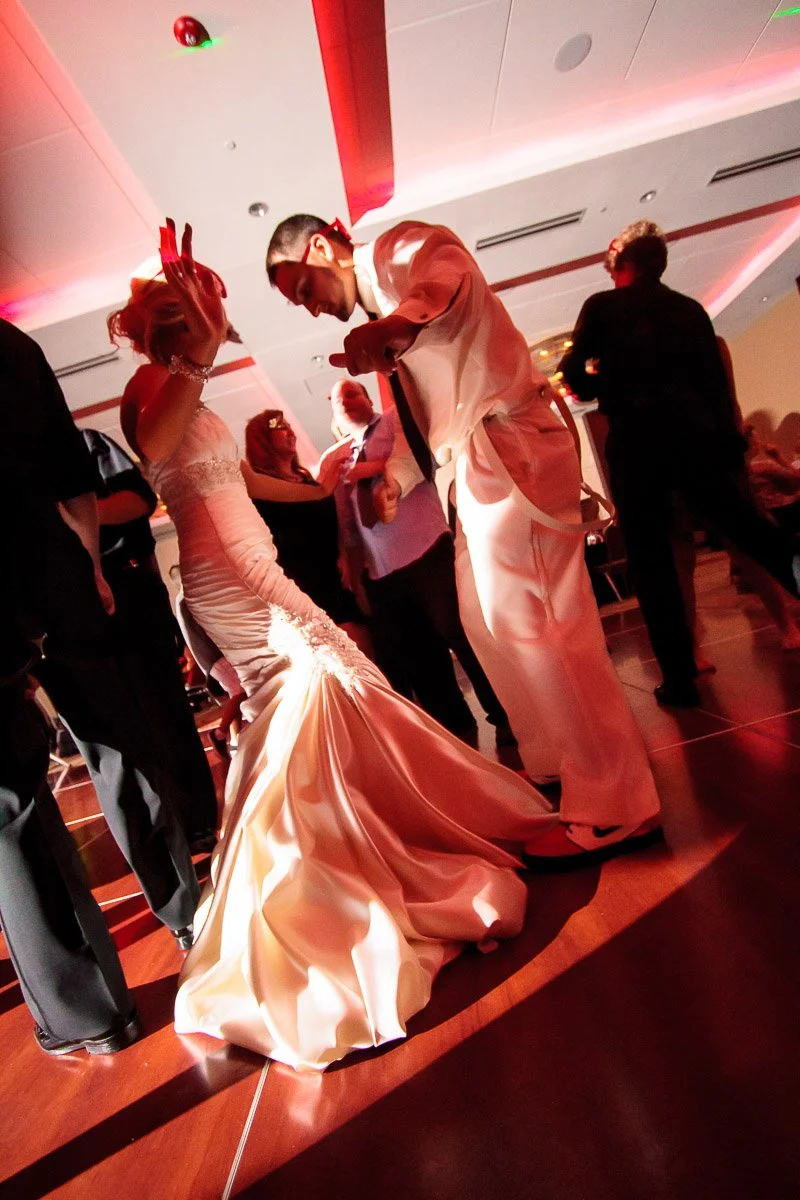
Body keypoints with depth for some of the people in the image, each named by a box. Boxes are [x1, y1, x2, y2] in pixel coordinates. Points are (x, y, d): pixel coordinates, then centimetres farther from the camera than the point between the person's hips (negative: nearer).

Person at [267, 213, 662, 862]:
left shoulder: (400, 247, 1)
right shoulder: (381, 303, 28)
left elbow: (444, 273, -25)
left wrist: (402, 321, -46)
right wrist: (395, 477, 20)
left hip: (510, 449, -10)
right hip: (478, 465, 10)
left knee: (529, 623, -12)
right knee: (487, 618, 13)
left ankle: (614, 807, 4)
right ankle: (554, 761, 32)